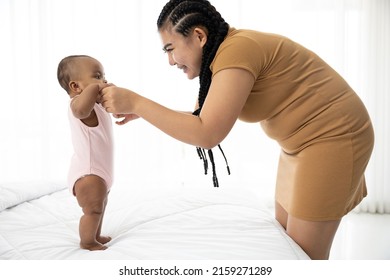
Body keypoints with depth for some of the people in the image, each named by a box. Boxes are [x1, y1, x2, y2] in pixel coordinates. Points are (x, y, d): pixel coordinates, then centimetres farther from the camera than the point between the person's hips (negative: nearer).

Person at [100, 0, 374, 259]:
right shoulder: (227, 52, 5)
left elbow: (206, 134, -30)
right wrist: (143, 111, 5)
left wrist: (136, 102, -24)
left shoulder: (236, 50, -25)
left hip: (332, 138, -9)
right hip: (302, 142, 10)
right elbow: (201, 117, 13)